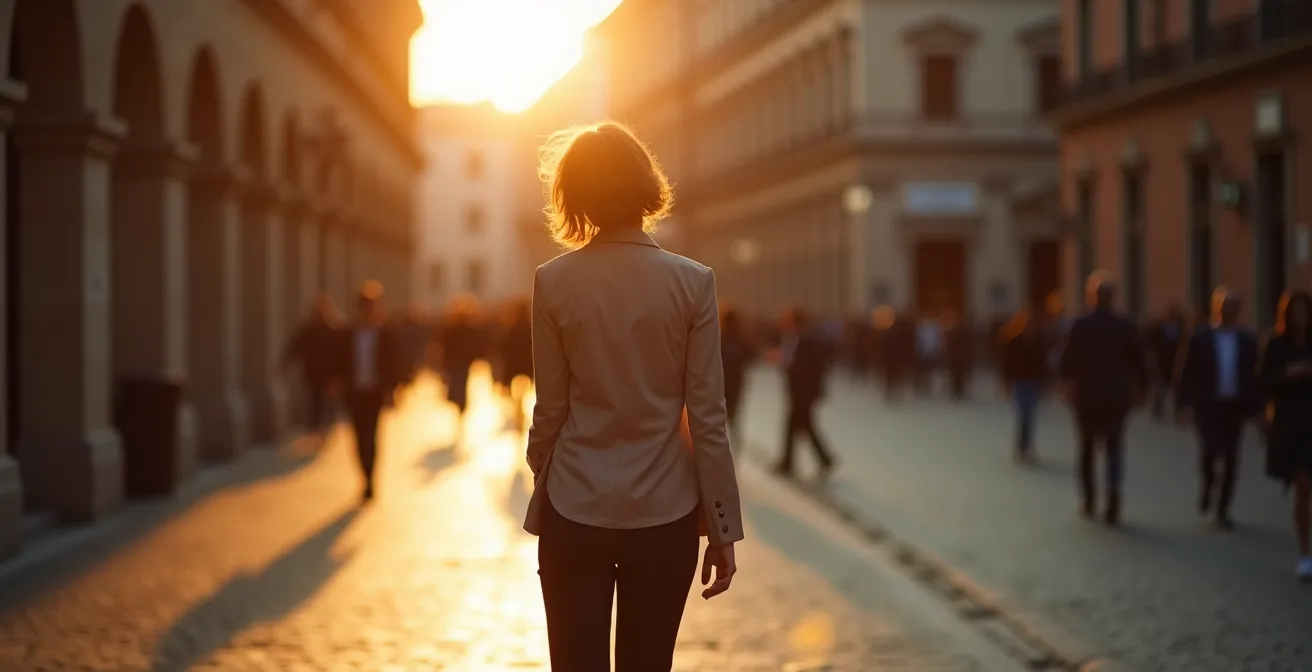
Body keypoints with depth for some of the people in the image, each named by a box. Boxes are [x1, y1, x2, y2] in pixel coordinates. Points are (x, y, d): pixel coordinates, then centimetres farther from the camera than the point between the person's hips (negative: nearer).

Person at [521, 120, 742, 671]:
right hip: (664, 516, 0)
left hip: (574, 515, 0)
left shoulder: (553, 282, -4)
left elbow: (551, 410, -1)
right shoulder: (692, 282, -6)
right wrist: (722, 528, 1)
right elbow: (707, 417, -6)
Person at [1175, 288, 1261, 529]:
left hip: (1235, 407, 2)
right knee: (1210, 449, -18)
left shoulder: (1247, 341, 5)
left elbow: (1254, 375, 8)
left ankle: (1222, 510, 13)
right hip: (1208, 405, -2)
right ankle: (1206, 487, 12)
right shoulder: (1200, 339, -1)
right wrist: (1186, 404, -8)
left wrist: (1254, 406, 3)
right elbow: (1186, 374, 0)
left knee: (1230, 459, 3)